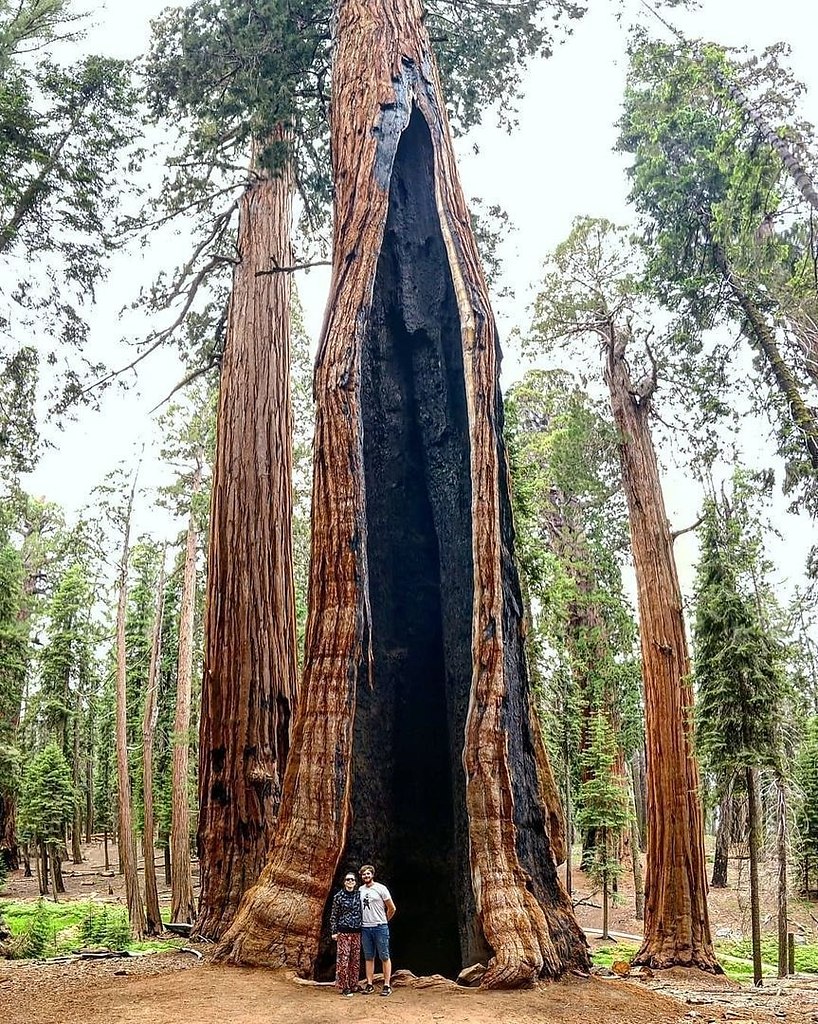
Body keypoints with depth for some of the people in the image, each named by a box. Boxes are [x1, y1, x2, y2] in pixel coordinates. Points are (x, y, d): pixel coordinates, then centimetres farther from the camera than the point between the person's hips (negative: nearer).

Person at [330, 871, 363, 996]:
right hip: (343, 931, -4)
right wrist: (334, 931, -4)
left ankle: (353, 985, 16)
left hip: (357, 931, 4)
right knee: (343, 958, -6)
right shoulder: (338, 896, -1)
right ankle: (343, 987, 1)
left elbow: (362, 912, 14)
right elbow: (334, 915, 0)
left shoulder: (359, 895, 8)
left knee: (356, 958, 6)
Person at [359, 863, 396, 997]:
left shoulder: (381, 888, -5)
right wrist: (361, 921, 12)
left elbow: (392, 908, 1)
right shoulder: (360, 890, 8)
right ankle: (369, 984, 15)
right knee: (369, 957, 9)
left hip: (380, 927, -4)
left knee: (384, 957, -1)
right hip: (365, 928, 4)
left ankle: (387, 985, 1)